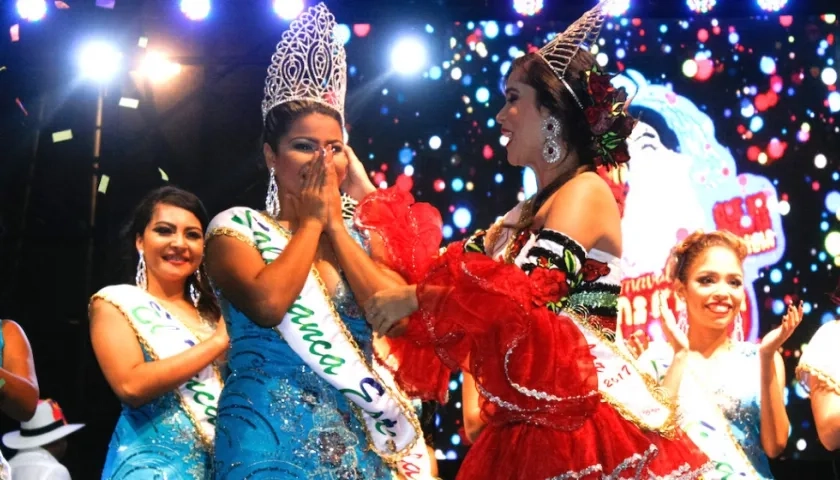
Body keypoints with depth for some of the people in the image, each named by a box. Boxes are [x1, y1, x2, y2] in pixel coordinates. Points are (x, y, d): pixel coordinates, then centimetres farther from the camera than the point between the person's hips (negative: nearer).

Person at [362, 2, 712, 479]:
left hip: (584, 425, -8)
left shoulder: (586, 191, -8)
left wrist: (412, 299, -15)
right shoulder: (526, 215, 18)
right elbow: (437, 269, 15)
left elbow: (528, 295, -23)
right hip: (526, 429, 8)